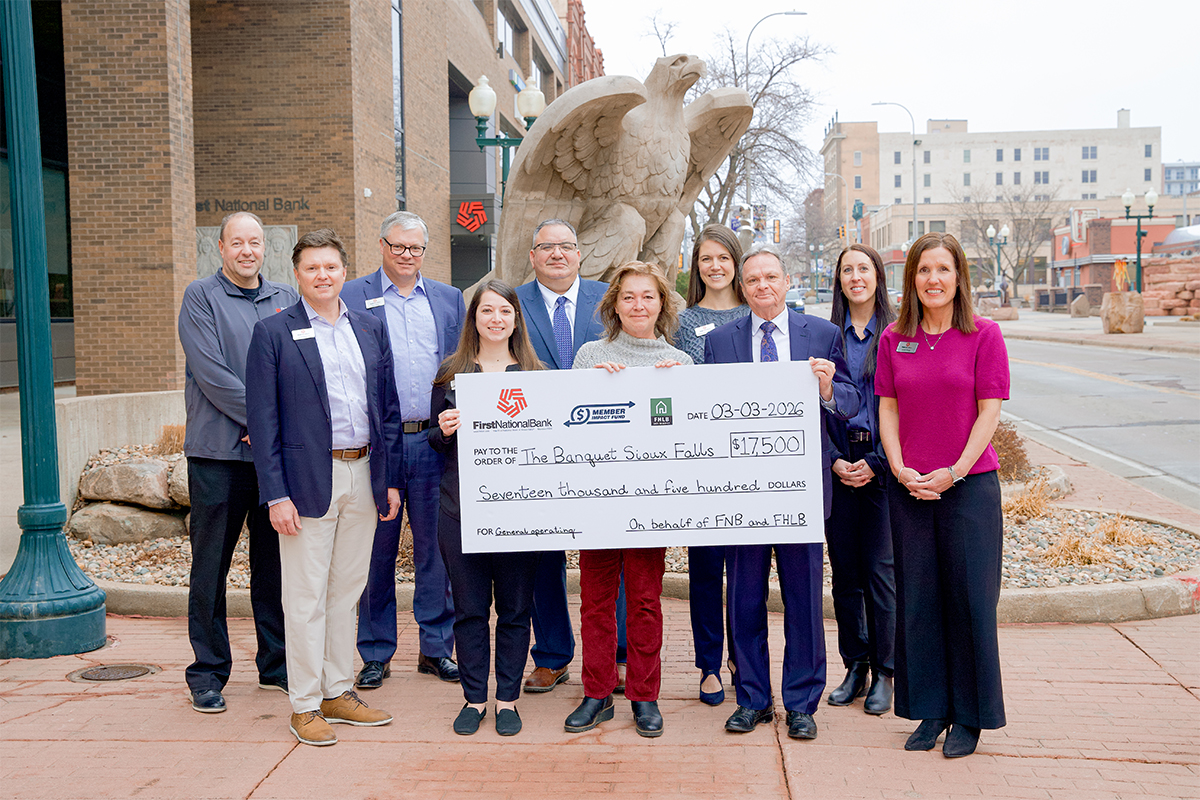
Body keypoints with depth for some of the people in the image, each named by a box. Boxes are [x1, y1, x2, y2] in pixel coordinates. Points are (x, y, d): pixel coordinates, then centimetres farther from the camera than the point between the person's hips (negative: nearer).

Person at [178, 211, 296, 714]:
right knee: (211, 564, 3)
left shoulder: (286, 300, 13)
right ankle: (208, 672, 14)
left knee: (275, 562, 10)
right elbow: (211, 374, -10)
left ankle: (276, 663, 22)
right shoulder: (201, 297, 0)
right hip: (219, 452, -4)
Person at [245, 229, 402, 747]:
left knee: (346, 590, 14)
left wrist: (390, 480, 7)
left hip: (363, 477, 5)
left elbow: (388, 408, 12)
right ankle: (305, 705, 13)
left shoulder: (370, 329, 11)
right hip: (310, 479, -4)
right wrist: (276, 494, -12)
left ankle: (339, 693, 25)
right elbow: (262, 419, -6)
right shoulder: (273, 333, -3)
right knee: (306, 597, 1)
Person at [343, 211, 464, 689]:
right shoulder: (351, 298, 3)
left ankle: (437, 648, 21)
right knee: (377, 550, 6)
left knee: (436, 548, 8)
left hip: (434, 442, 2)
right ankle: (376, 653, 18)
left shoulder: (450, 299, 12)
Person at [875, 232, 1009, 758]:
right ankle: (929, 710, 20)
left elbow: (989, 410, -5)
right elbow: (888, 408, 7)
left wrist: (954, 471, -12)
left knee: (969, 597, 2)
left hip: (969, 484, -3)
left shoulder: (984, 335, -2)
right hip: (909, 488, 3)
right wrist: (901, 470, -5)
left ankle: (969, 716, 17)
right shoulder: (894, 339, 6)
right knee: (917, 599, 7)